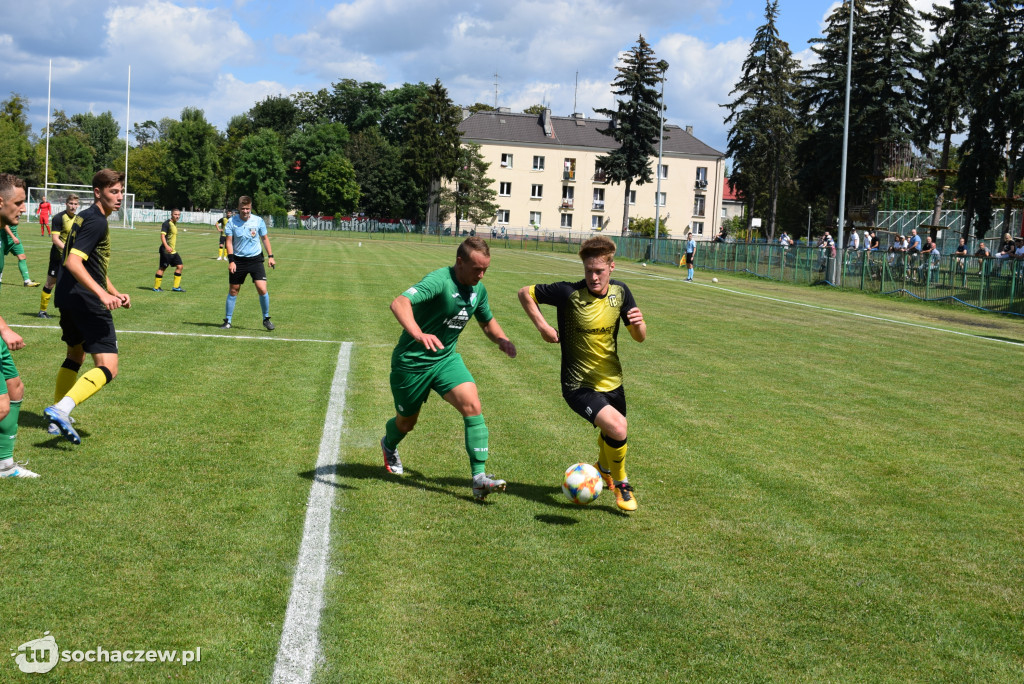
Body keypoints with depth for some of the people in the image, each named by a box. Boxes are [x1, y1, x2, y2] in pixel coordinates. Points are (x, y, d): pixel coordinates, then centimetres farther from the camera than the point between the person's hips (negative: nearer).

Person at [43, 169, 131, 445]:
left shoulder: (86, 217, 18)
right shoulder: (96, 221, -14)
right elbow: (73, 262, -25)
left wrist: (115, 293, 22)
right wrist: (102, 294, -32)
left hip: (68, 298, 11)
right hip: (86, 302, -11)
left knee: (75, 355, 28)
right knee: (108, 368, -13)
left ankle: (58, 415, 34)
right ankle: (61, 409, -28)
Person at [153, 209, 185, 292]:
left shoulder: (174, 224, 16)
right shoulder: (167, 223, -12)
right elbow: (162, 235, -21)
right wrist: (166, 246, -33)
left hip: (173, 251, 9)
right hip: (166, 250, -9)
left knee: (180, 266, 5)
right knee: (162, 268, -4)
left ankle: (176, 287, 10)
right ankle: (156, 287, 5)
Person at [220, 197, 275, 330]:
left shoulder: (258, 221, -2)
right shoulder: (232, 222, -5)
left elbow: (265, 238, 10)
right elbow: (229, 241, -4)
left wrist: (270, 256, 6)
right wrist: (231, 260, -13)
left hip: (255, 259, 0)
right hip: (238, 260, 0)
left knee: (262, 289, -11)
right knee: (233, 291, 5)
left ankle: (266, 319, 6)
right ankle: (227, 321, 17)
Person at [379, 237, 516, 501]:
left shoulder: (478, 289, -2)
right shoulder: (439, 280, -26)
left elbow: (487, 321, 17)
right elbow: (399, 303, -41)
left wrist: (501, 339, -6)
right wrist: (418, 334, -59)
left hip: (446, 358, 5)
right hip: (412, 361, -5)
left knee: (472, 405, -18)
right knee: (407, 422, 14)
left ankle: (479, 478, -17)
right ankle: (388, 446, 52)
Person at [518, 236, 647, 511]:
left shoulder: (620, 291, -5)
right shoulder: (569, 293, -19)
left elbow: (639, 338, 1)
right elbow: (525, 293, -7)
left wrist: (639, 324, -21)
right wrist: (542, 326, -15)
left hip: (612, 381, 6)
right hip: (579, 385, -6)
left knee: (612, 434, 23)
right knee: (617, 428, -25)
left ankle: (604, 468, 60)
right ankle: (620, 484, 4)